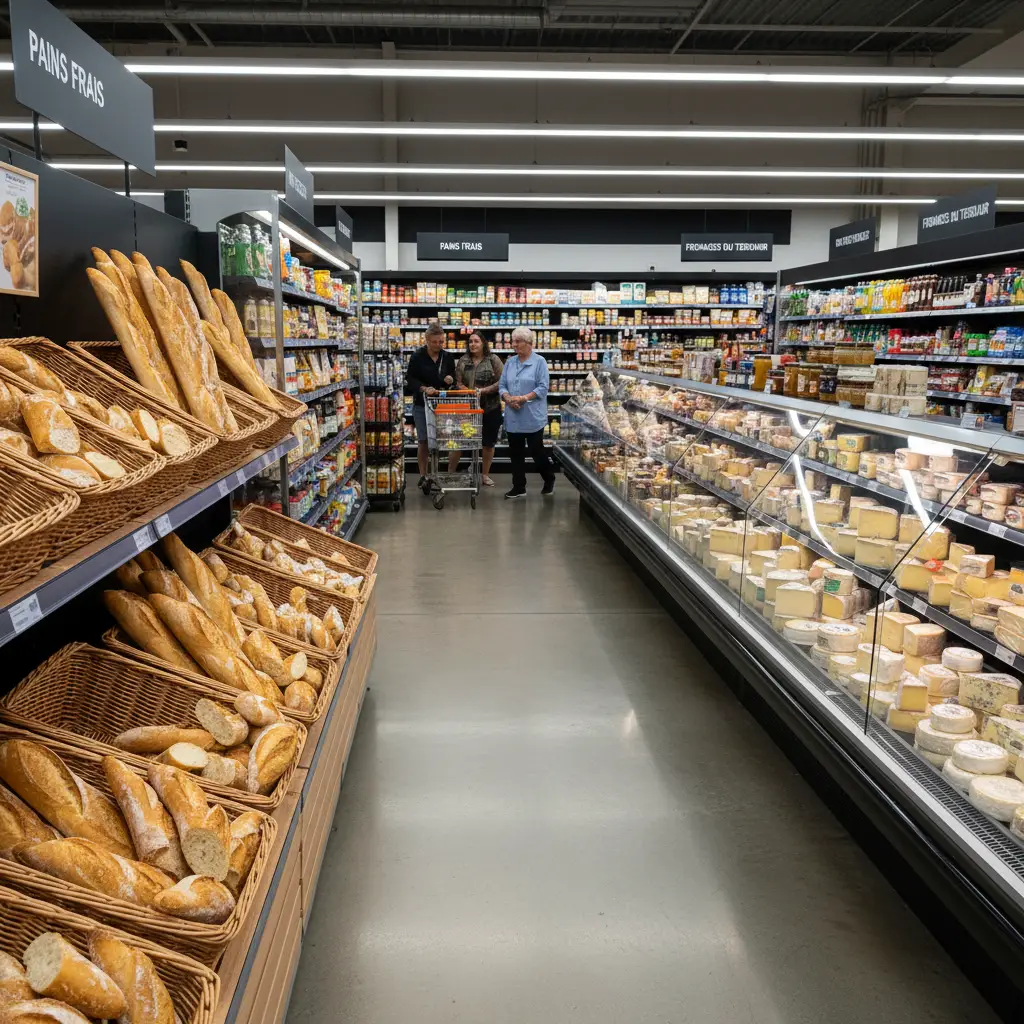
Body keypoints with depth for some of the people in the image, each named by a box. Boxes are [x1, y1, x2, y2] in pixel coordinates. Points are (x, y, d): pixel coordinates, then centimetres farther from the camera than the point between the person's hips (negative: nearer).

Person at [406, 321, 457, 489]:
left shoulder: (447, 357, 4)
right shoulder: (417, 356, -6)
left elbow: (454, 378, 13)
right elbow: (410, 379, -7)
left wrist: (451, 380, -11)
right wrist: (424, 388, -24)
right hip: (422, 404, -2)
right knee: (423, 441, 0)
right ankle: (423, 475, 9)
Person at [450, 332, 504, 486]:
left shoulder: (493, 360, -3)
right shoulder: (463, 361, 5)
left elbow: (501, 382, -8)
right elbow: (458, 382, 1)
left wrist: (483, 390, -17)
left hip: (490, 408, -1)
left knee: (489, 443, 9)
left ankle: (486, 475, 24)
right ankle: (450, 473, 14)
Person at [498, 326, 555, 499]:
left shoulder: (539, 361, -5)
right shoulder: (510, 362, 10)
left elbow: (543, 387, -11)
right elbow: (502, 385, 9)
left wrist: (524, 398, -21)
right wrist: (508, 398, -12)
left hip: (533, 416, -5)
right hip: (513, 417, 5)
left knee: (537, 451, 5)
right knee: (516, 453, 8)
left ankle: (549, 480, 29)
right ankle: (519, 488, 17)